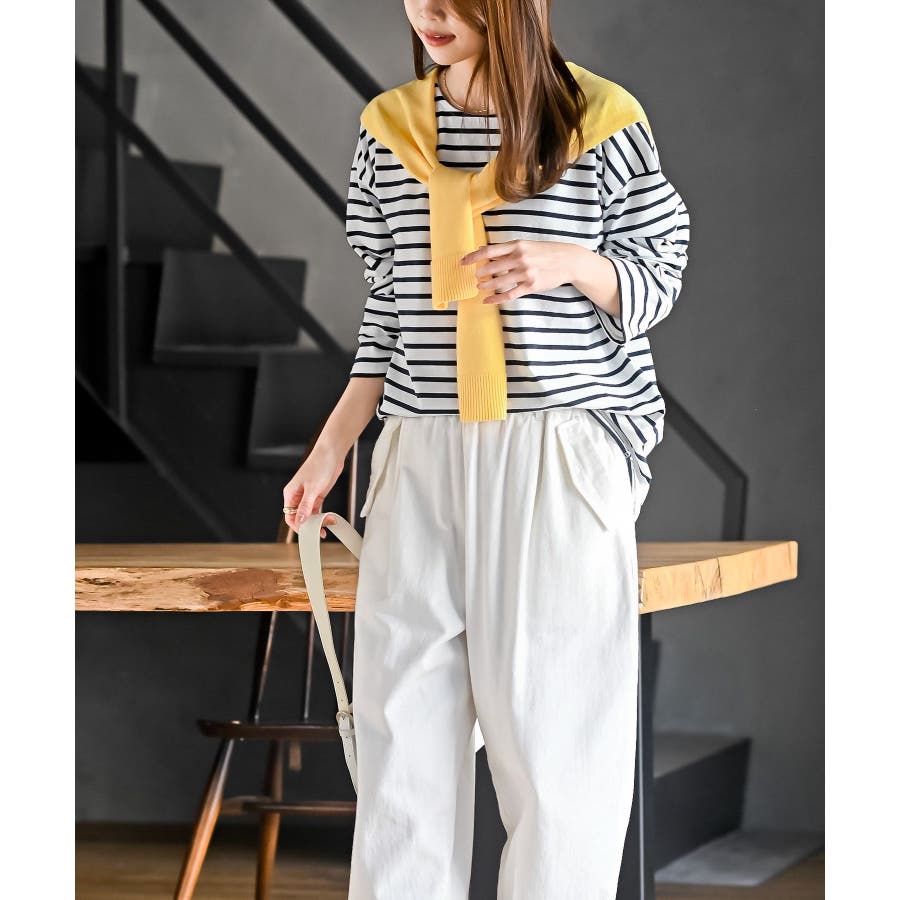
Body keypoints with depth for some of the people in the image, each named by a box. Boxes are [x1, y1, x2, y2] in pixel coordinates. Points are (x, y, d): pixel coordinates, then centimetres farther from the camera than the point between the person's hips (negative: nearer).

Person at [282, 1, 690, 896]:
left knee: (552, 717, -3)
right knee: (399, 722, 2)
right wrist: (332, 446, 10)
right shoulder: (388, 126, 10)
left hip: (559, 459, -3)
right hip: (421, 461, 4)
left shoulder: (601, 118, -2)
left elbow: (656, 281, 4)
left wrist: (571, 263, -16)